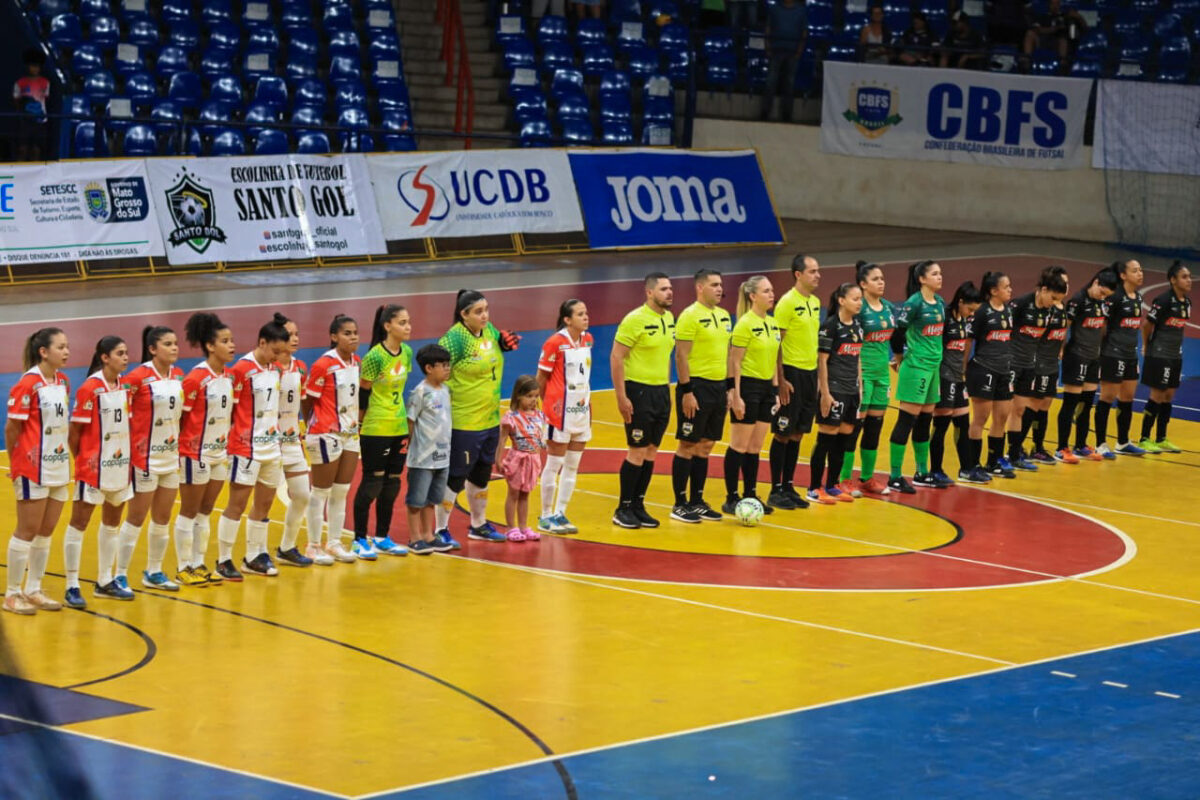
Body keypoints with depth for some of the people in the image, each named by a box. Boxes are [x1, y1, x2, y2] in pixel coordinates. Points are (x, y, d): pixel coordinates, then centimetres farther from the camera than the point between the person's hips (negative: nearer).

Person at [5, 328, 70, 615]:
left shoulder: (62, 382, 6)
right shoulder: (28, 384, -16)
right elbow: (12, 428, -11)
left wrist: (65, 458, 11)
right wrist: (17, 462, -2)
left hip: (58, 467, 7)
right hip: (33, 469, -7)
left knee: (46, 532, 10)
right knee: (27, 531, -1)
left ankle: (34, 590, 19)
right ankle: (12, 593, 9)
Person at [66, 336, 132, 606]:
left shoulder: (125, 387, 6)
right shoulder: (90, 389, -14)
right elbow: (75, 430, -11)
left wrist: (127, 455, 9)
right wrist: (80, 460, -7)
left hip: (120, 465, 8)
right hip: (94, 467, -7)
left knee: (112, 523, 15)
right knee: (79, 523, -1)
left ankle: (105, 582, 26)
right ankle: (72, 587, 2)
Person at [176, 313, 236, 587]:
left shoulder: (228, 377, 5)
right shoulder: (195, 379, -17)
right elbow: (179, 416, -14)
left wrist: (228, 440, 10)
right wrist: (186, 445, -11)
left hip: (219, 453, 7)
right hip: (196, 454, -7)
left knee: (205, 511, 13)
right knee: (189, 512, 3)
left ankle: (198, 564, 20)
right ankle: (184, 569, 10)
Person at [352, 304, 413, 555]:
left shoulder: (407, 352, 5)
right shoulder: (375, 357, -17)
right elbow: (362, 394, -10)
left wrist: (408, 426, 13)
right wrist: (360, 424, -4)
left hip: (399, 428, 7)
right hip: (375, 430, -7)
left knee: (392, 484, 10)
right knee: (372, 483, -1)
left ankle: (382, 537, 21)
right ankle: (360, 539, 9)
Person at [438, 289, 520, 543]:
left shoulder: (489, 330, 4)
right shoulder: (454, 338, -19)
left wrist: (506, 343, 2)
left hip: (490, 419, 8)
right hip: (463, 423, -8)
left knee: (481, 474, 20)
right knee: (456, 476, -2)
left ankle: (478, 525, 35)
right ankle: (441, 530, 9)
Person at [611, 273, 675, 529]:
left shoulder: (669, 318, 9)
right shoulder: (635, 320, -14)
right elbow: (616, 357, -15)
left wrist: (667, 386, 17)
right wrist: (621, 397, -18)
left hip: (661, 392, 7)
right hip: (639, 391, -7)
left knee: (651, 452, 9)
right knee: (637, 452, -5)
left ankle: (638, 506, 18)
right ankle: (623, 509, 5)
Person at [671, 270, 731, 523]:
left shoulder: (724, 316, 13)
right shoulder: (690, 316, -12)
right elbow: (681, 356, -15)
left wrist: (729, 387, 17)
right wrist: (686, 392, -19)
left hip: (718, 388, 8)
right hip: (697, 386, -8)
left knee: (705, 446, 12)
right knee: (687, 446, -2)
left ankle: (697, 501, 19)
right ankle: (680, 504, 3)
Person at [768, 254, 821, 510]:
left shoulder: (815, 302, 11)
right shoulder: (787, 302, -13)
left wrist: (817, 374, 16)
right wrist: (781, 380, -18)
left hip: (809, 372, 7)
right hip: (792, 372, -7)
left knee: (797, 433, 11)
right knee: (783, 434, -2)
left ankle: (788, 487, 18)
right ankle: (776, 491, 4)